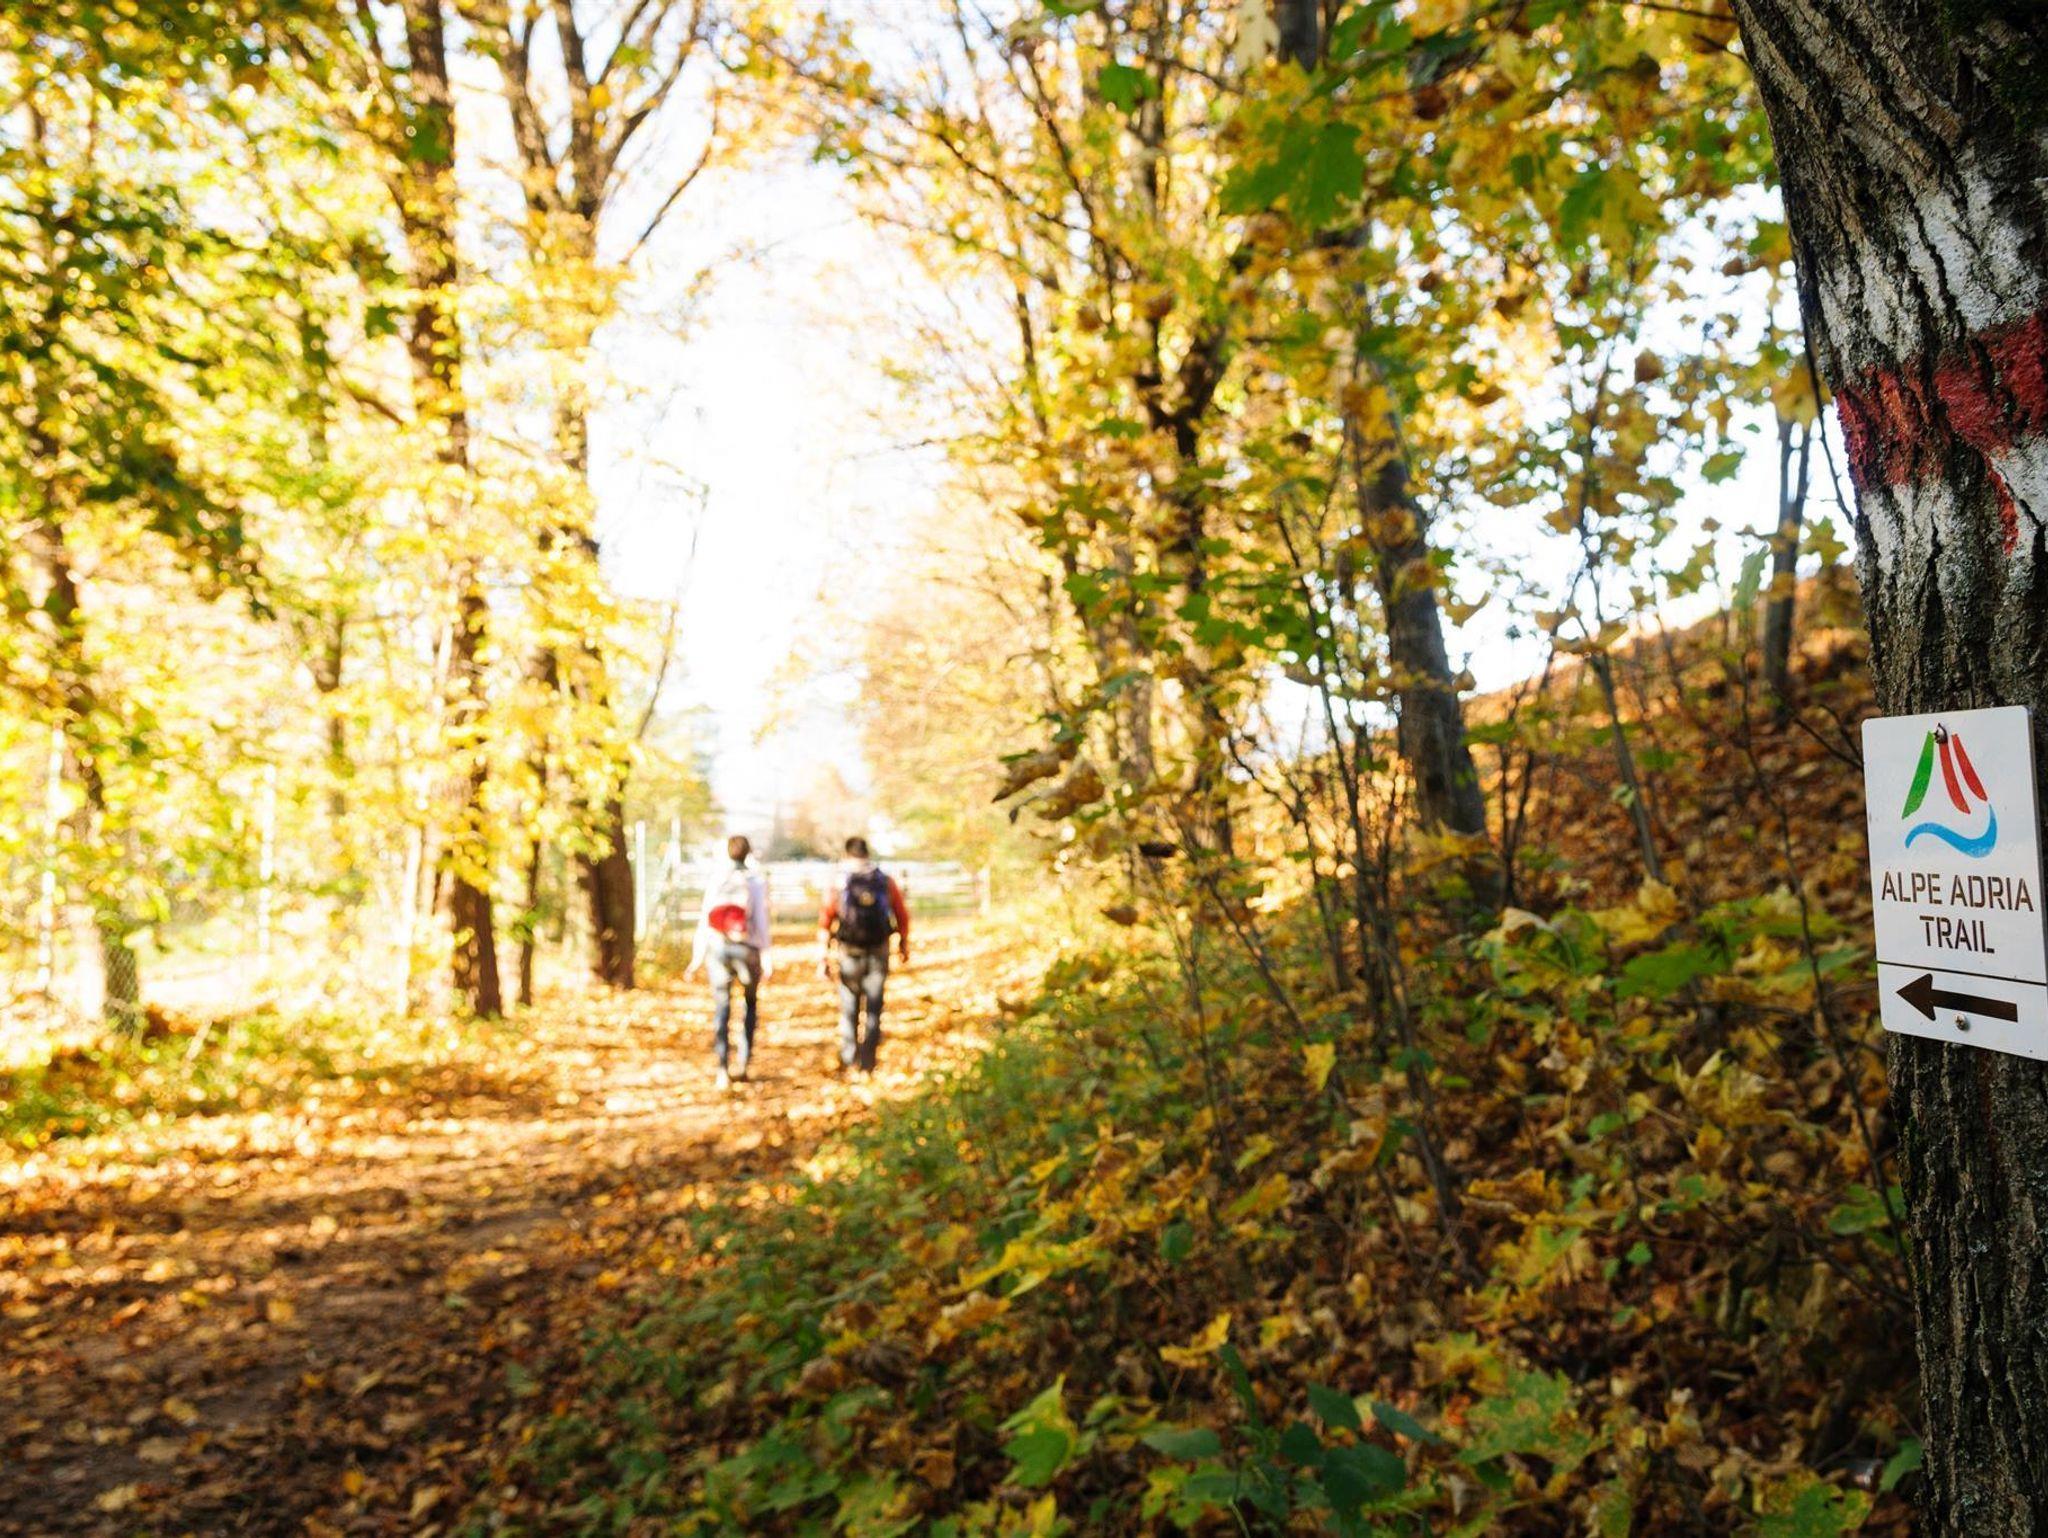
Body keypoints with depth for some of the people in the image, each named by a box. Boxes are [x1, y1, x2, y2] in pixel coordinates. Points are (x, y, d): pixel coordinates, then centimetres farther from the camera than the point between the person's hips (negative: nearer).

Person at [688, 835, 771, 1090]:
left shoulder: (716, 881, 1)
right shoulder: (757, 881, -4)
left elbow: (705, 920, 1)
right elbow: (761, 920, -8)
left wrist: (698, 955, 7)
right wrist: (765, 956, -5)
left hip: (718, 948, 1)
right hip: (747, 948, -1)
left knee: (721, 1009, 5)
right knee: (750, 1002, 19)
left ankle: (723, 1069, -2)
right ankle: (743, 1060, 9)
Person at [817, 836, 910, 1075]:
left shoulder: (838, 882, -3)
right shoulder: (885, 880, 2)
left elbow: (825, 921, -7)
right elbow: (902, 915, 5)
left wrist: (823, 956, -4)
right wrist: (904, 944, 19)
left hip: (849, 951, -1)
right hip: (879, 951, 1)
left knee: (849, 1004, 15)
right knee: (873, 1006, 7)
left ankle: (849, 1057, 22)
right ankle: (867, 1061, 3)